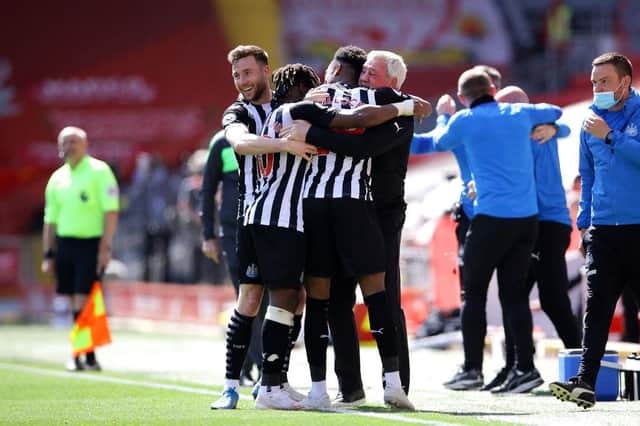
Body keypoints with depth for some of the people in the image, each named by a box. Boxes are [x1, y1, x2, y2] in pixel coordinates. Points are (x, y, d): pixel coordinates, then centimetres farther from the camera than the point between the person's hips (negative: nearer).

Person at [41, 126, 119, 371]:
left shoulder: (99, 171, -4)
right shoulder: (57, 178, 12)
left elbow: (111, 211, -9)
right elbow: (50, 220, 16)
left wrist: (105, 247, -16)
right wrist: (48, 255, 12)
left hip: (92, 244, -5)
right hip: (65, 243, 5)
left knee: (82, 300, -12)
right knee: (76, 302, 5)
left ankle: (82, 355, -8)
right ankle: (89, 357, 11)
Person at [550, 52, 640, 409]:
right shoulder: (593, 119, 13)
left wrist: (609, 136, -20)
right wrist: (584, 222, 16)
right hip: (603, 229, 4)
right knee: (596, 306, -5)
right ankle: (586, 383, -12)